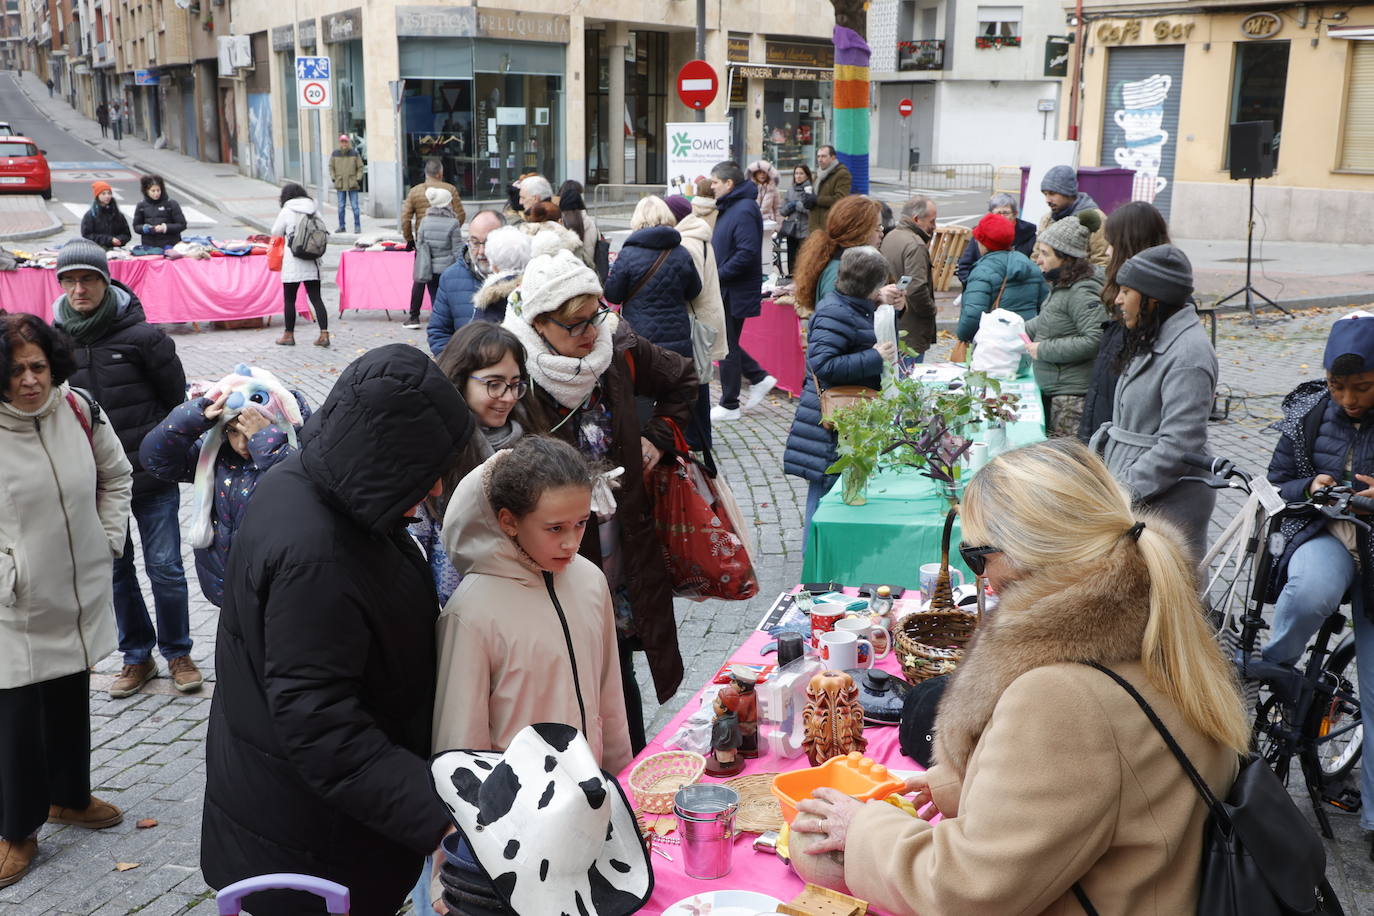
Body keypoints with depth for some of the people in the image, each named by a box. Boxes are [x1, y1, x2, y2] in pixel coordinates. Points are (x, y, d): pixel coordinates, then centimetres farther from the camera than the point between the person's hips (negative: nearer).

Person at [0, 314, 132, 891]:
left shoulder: (78, 411, -4)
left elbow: (116, 476, 13)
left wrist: (109, 540, 6)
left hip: (81, 595, 5)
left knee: (72, 700, 20)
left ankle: (69, 797, 41)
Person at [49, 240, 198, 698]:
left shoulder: (142, 336, -9)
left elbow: (177, 399, -1)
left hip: (152, 475, -3)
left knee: (165, 568, 3)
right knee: (115, 570, 13)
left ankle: (177, 653, 22)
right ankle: (137, 656, 29)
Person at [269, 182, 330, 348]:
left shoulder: (287, 212, -6)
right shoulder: (314, 210, 4)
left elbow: (276, 232, 4)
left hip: (293, 262, -4)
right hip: (312, 262, 4)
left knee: (289, 299, 8)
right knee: (316, 298, 5)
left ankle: (289, 335, 15)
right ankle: (324, 334, -4)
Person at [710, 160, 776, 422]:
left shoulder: (744, 211, -19)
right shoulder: (728, 207, 14)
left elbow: (747, 253, -26)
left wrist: (718, 274, -21)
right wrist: (714, 271, 8)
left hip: (735, 292, -10)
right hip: (725, 289, 10)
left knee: (727, 346, 0)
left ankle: (729, 405, 11)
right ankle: (759, 378, 26)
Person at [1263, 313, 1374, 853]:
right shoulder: (1308, 415, -1)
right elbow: (1276, 486, 9)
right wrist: (1308, 488, -13)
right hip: (1323, 532, 1)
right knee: (1312, 592, -39)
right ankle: (1271, 670, -9)